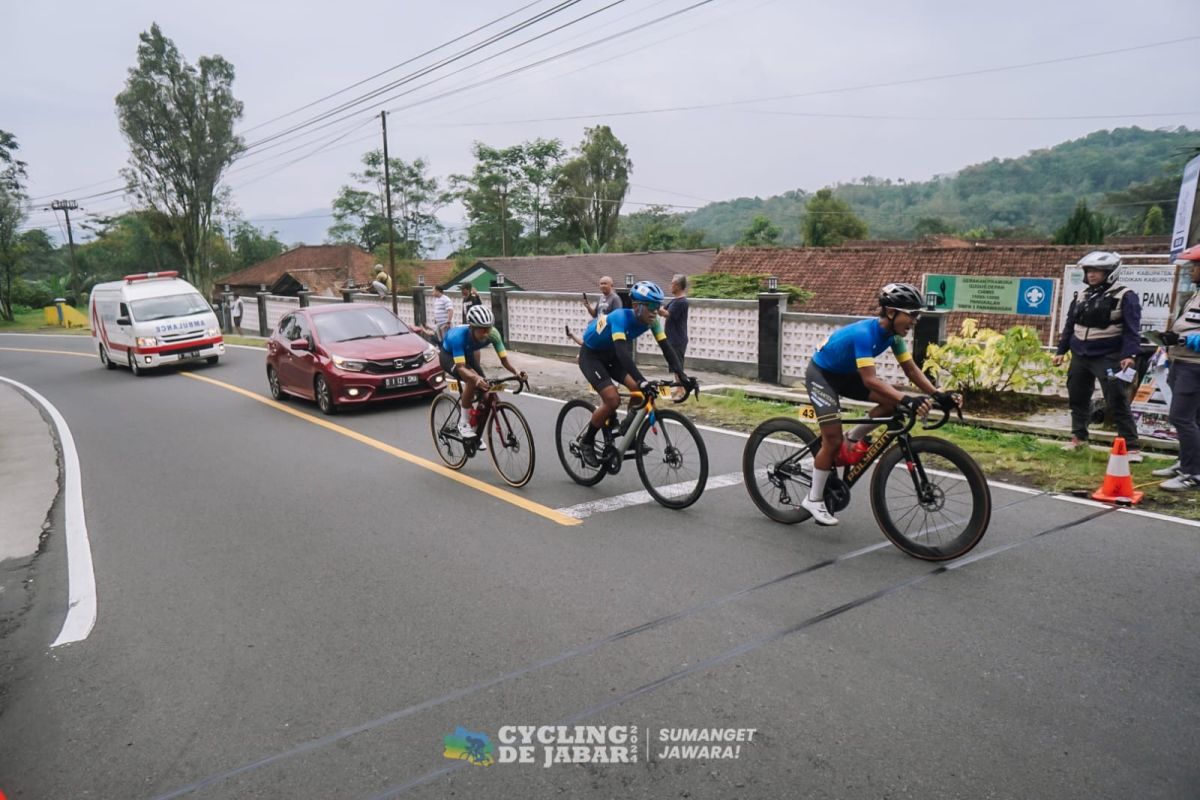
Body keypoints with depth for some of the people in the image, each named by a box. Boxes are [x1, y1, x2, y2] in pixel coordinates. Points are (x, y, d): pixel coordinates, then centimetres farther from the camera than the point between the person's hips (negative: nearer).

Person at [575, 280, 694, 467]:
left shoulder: (652, 321, -16)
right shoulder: (620, 317, -35)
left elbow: (666, 347, -17)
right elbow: (622, 352, -47)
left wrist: (681, 374, -32)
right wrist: (642, 381, -56)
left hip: (611, 355, 6)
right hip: (591, 355, -6)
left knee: (640, 390, -13)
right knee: (613, 400, -20)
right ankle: (587, 442, 0)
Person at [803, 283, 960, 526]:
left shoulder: (893, 333, -9)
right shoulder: (864, 333, -34)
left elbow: (911, 369, -7)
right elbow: (870, 379, -40)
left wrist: (938, 394, -21)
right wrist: (907, 400, -49)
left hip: (845, 374, 8)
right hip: (821, 373, -8)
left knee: (893, 402, -11)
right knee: (833, 440, -12)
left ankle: (853, 440, 9)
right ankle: (814, 499, 2)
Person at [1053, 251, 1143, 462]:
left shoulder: (1124, 296, -6)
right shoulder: (1081, 296, 12)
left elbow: (1132, 329, -11)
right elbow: (1070, 325, 17)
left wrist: (1129, 354, -22)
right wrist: (1061, 351, 15)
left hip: (1108, 358, -6)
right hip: (1080, 356, 6)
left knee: (1118, 402, -9)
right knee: (1077, 398, 13)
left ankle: (1132, 447, -4)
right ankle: (1079, 437, 29)